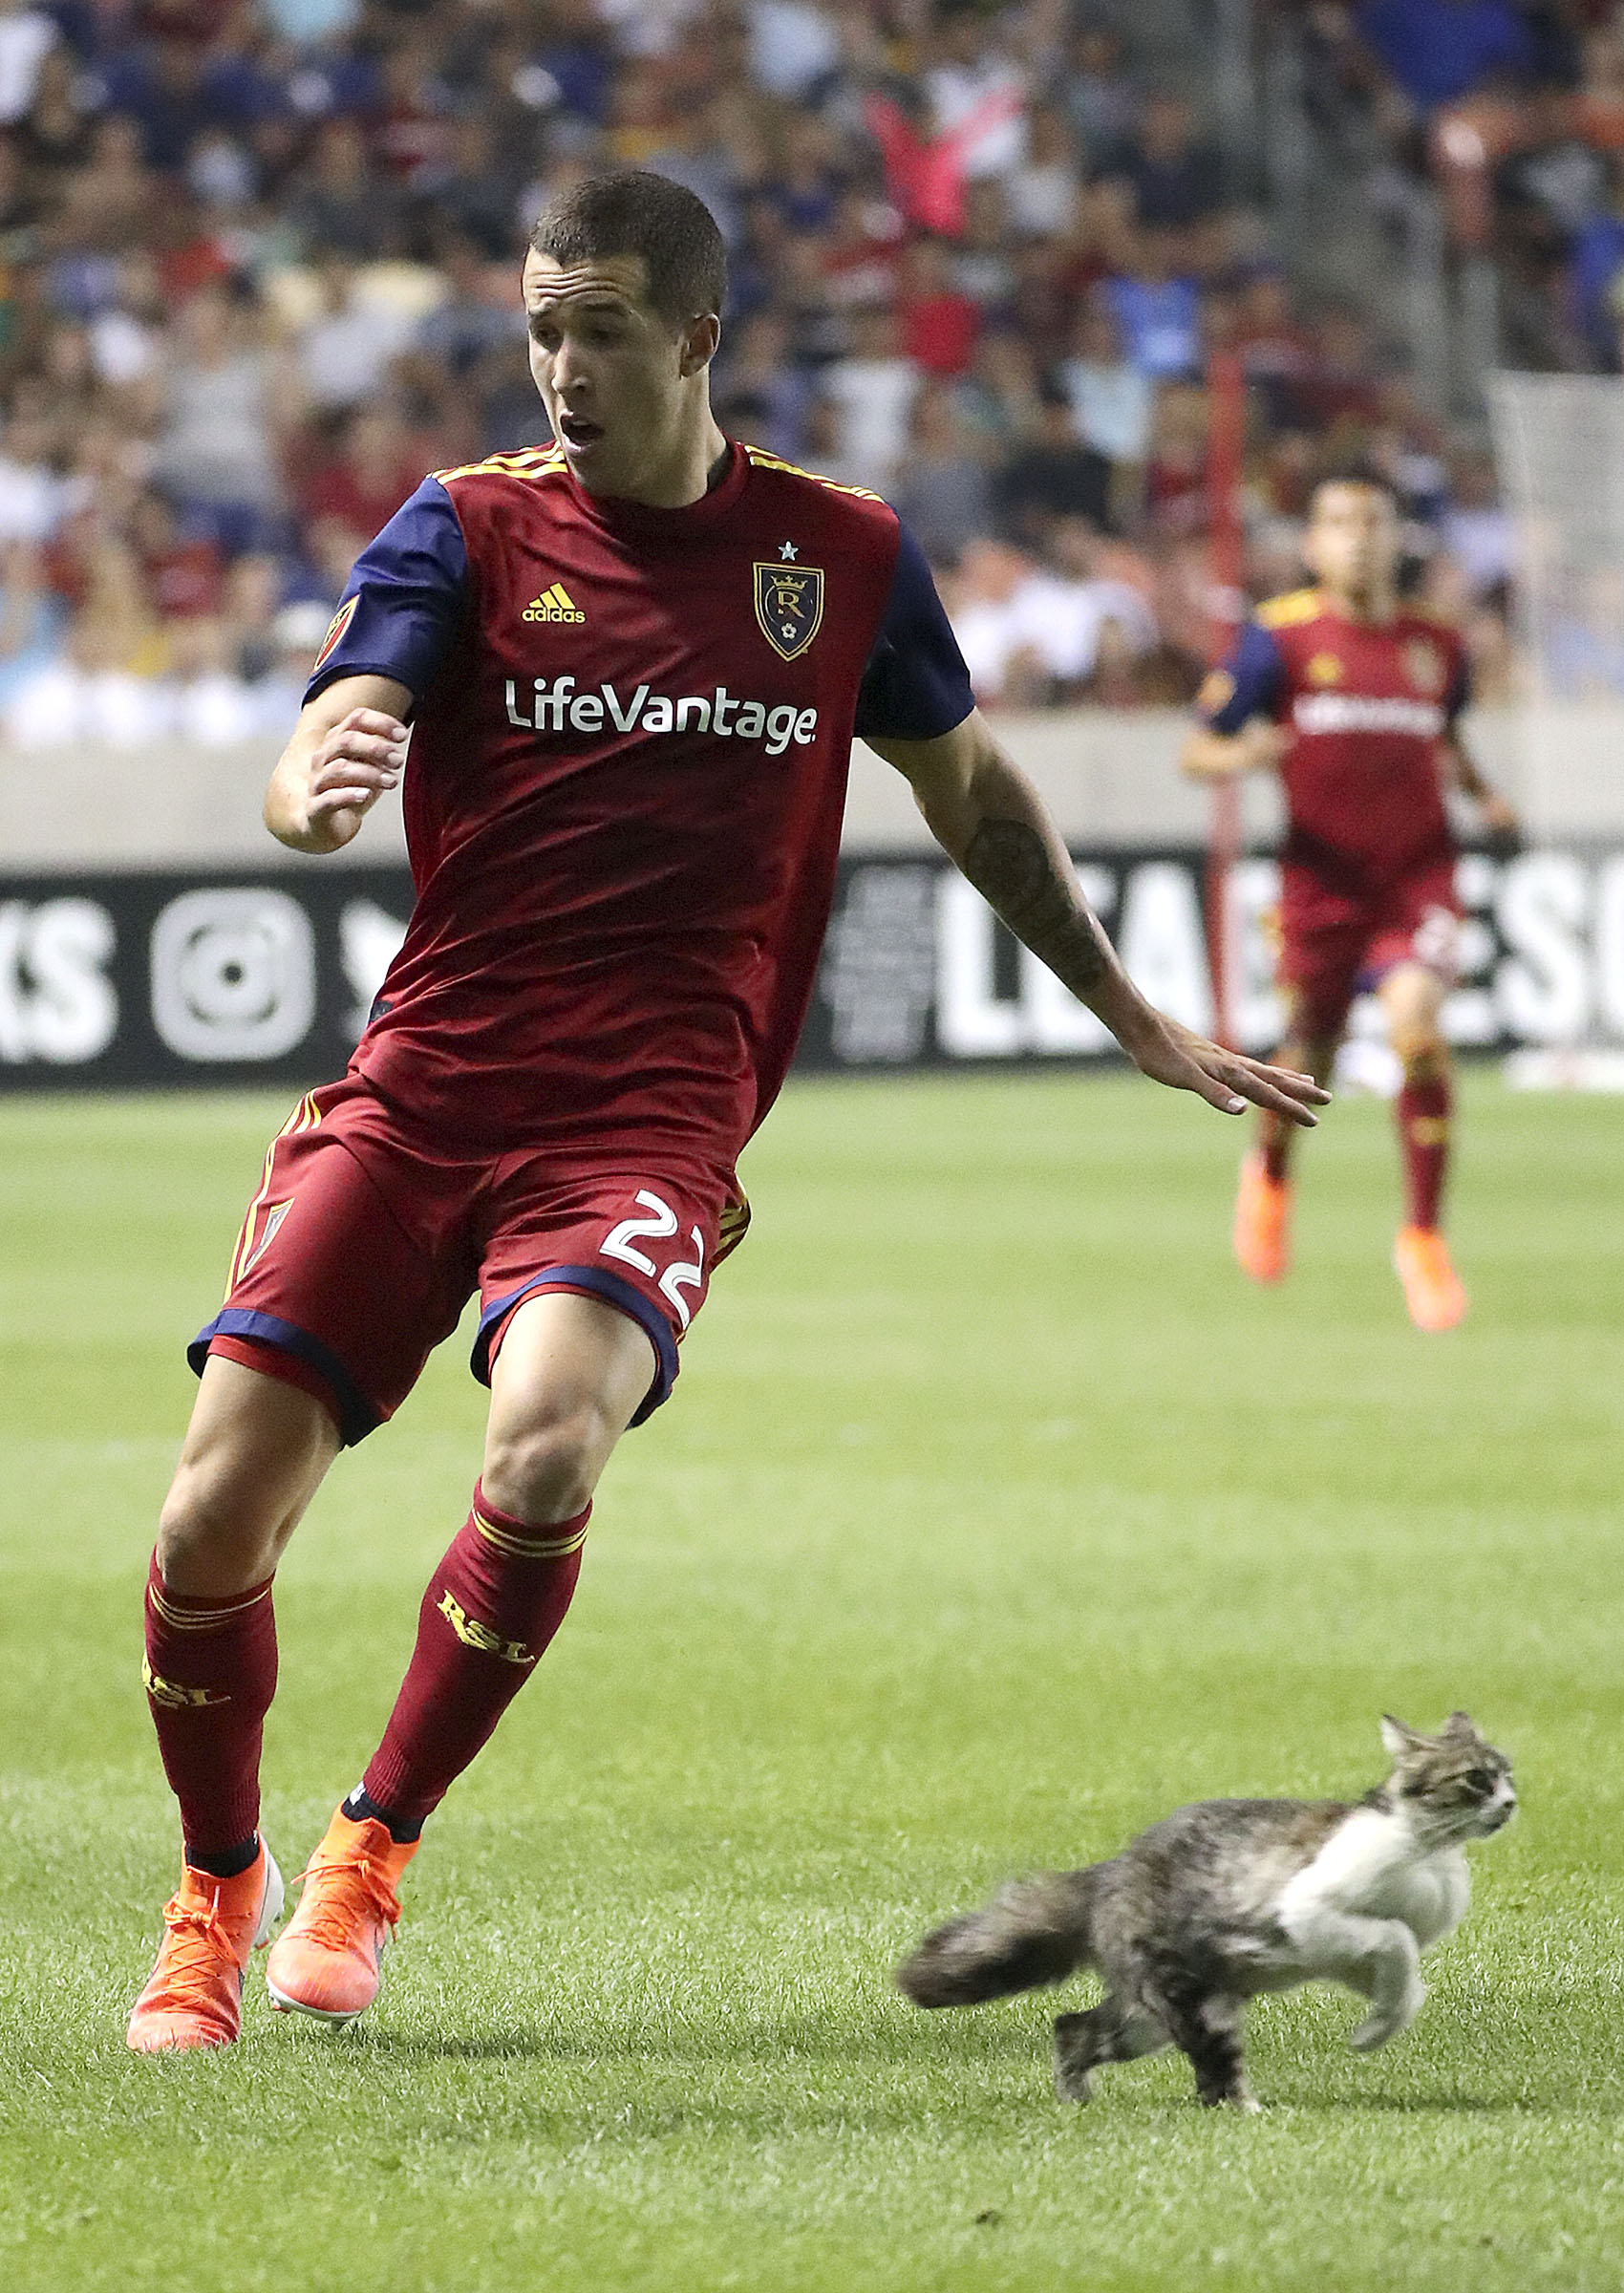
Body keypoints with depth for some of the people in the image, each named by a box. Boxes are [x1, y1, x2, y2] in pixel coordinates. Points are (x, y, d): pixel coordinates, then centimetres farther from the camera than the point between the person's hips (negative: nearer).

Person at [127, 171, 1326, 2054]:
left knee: (544, 1459, -29)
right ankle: (217, 1887, 20)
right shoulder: (469, 527, 3)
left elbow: (973, 793, 24)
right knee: (213, 1524, -9)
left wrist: (1140, 1025, 28)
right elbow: (312, 773, -12)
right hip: (423, 1082, 1)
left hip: (651, 1118, -1)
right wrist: (317, 787, -37)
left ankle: (372, 1853, -6)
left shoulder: (843, 555, 7)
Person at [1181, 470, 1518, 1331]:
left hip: (1418, 874, 1)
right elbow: (1196, 751, -2)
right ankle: (1269, 1171, 44)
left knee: (1416, 1027, -22)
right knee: (1307, 1063, 5)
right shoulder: (1279, 637, -4)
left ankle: (1423, 1238, -9)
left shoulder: (1437, 646, 6)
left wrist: (1483, 794, 8)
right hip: (1321, 879, -1)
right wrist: (1240, 756, -24)